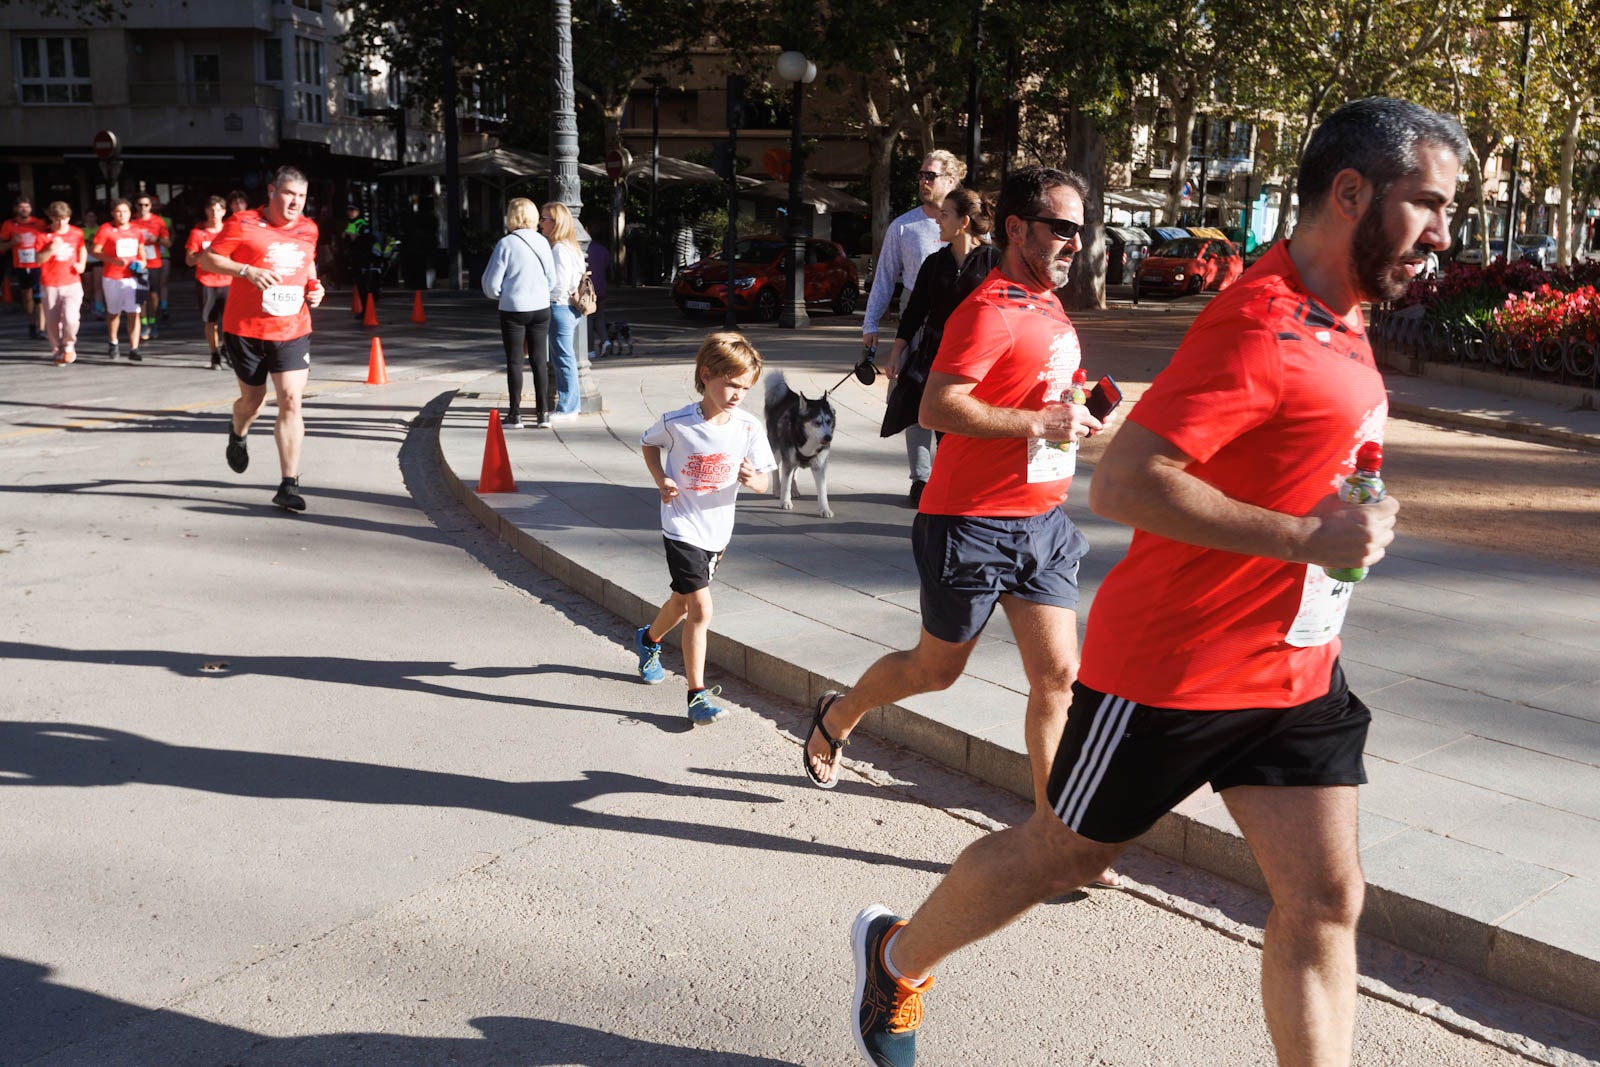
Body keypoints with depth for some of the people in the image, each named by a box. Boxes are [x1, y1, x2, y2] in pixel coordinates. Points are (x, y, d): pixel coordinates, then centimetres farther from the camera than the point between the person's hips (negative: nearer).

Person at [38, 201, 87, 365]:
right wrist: (51, 250, -21)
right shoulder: (44, 235, -2)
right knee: (52, 322, 5)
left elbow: (82, 249, 24)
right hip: (50, 285, 0)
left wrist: (82, 264, 7)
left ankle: (69, 345, 9)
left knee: (70, 318, -18)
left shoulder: (77, 233, 3)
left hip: (72, 284, 0)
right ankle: (57, 351, 23)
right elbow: (38, 260, -5)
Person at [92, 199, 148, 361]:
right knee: (113, 312, 14)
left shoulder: (136, 230, 6)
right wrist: (114, 260, -21)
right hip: (112, 278, -2)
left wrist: (141, 263, 0)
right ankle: (113, 344, 34)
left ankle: (133, 349, -7)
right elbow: (95, 252, -7)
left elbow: (141, 250, 20)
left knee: (134, 312, -8)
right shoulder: (106, 230, -6)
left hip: (132, 277, 2)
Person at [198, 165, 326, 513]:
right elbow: (207, 259, -6)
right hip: (246, 329, -2)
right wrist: (247, 271, -20)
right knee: (253, 399, 12)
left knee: (291, 401, -10)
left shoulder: (308, 229, 8)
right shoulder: (243, 224, -7)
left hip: (293, 330, 2)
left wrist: (314, 287, 6)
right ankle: (238, 435, 50)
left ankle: (289, 485, -8)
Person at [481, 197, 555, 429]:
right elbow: (552, 278, 7)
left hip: (513, 310, -3)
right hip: (541, 308, 3)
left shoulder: (506, 244, -11)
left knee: (515, 361, 5)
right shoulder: (543, 242, 0)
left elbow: (492, 283, -9)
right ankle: (543, 412, 12)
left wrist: (500, 295, 11)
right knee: (539, 360, 10)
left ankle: (515, 414, 9)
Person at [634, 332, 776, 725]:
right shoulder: (676, 423, -15)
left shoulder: (749, 427, -10)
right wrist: (662, 480, -8)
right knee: (700, 609, -14)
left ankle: (649, 639, 54)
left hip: (718, 530, 4)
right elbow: (648, 444, 7)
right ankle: (698, 694, -4)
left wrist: (753, 480, -26)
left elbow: (763, 481, -3)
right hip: (682, 528, -4)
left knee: (683, 601, 23)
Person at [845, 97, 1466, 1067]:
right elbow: (1124, 484, -29)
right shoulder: (1261, 325, -22)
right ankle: (898, 957, 37)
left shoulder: (1340, 318, 9)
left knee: (1325, 904, 6)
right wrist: (1306, 537, -26)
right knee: (1064, 852, 11)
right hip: (1176, 666, -8)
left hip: (1297, 672, 8)